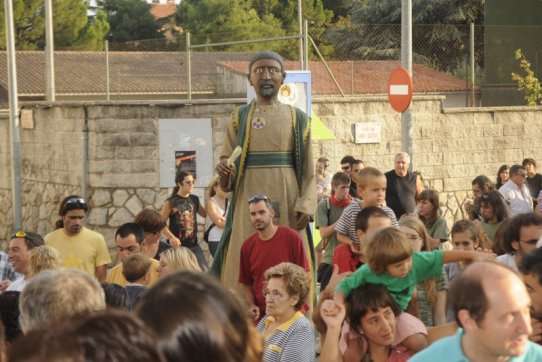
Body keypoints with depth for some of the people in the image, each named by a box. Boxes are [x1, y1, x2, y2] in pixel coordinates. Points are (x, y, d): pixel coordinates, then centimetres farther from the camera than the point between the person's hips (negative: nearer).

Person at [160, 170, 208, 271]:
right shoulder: (171, 202, -8)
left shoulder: (194, 200, 8)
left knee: (205, 272, -3)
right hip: (178, 245, -5)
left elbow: (205, 213, 23)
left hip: (193, 245, 5)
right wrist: (172, 237, -20)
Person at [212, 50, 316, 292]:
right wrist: (224, 172, -18)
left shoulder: (297, 119, 9)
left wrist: (305, 205, -8)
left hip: (287, 203, 0)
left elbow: (308, 169, 4)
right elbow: (228, 162, 6)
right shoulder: (239, 119, 9)